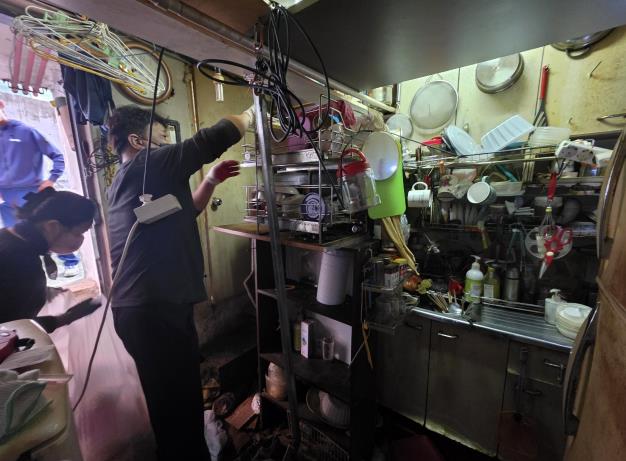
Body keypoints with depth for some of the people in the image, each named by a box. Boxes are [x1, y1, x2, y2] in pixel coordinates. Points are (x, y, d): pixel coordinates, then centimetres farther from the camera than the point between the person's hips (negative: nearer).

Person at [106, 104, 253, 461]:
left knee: (175, 398, 22)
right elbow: (214, 138, -10)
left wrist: (212, 181, 18)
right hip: (156, 310, -10)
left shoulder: (127, 180, 24)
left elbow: (181, 212, 27)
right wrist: (252, 113, 8)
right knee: (178, 403, 3)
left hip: (144, 307, 10)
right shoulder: (150, 165, -6)